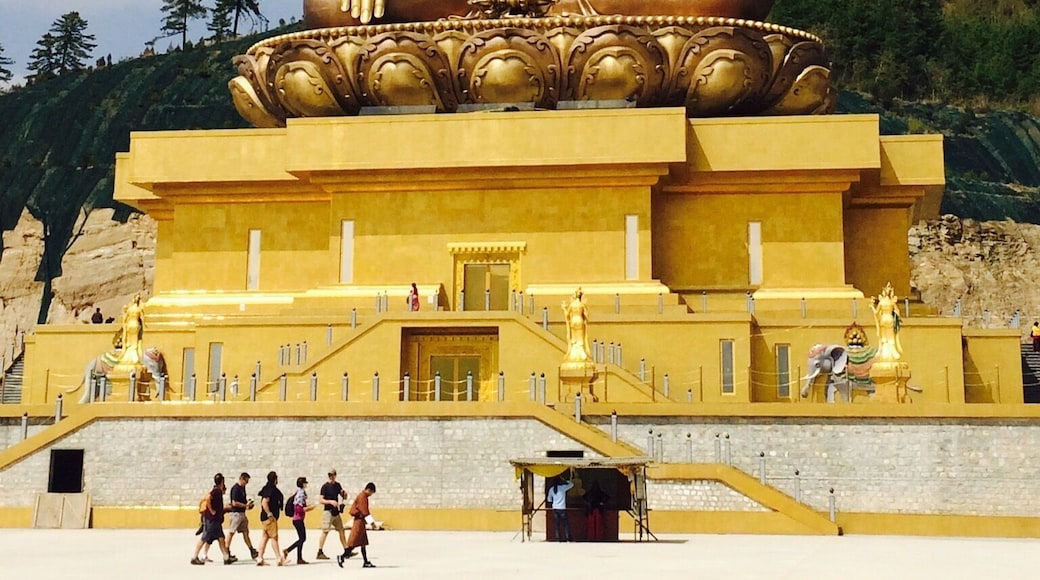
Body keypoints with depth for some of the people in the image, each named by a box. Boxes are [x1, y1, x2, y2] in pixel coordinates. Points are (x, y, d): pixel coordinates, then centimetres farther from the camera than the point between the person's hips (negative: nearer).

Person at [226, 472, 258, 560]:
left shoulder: (242, 487, 12)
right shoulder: (236, 488, -16)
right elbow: (234, 503, -21)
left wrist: (248, 503, 6)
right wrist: (246, 505, -15)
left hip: (242, 513, 10)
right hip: (236, 513, -10)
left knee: (245, 532, 12)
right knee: (231, 532, -3)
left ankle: (252, 551, 15)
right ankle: (227, 551, 2)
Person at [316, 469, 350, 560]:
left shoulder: (337, 485, 11)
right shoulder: (325, 486, -7)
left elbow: (344, 498, 18)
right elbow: (321, 500, -12)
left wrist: (344, 493, -4)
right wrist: (330, 501, -25)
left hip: (336, 512, 7)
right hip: (328, 511, -7)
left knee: (341, 530, 10)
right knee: (325, 532, -9)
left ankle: (346, 551, 17)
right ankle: (319, 553, -6)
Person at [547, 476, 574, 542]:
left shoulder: (552, 489, 3)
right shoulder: (563, 487, -7)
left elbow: (549, 499, 11)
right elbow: (571, 484, 8)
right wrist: (565, 481, 15)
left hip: (555, 508, 3)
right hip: (562, 508, -3)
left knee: (556, 524, 5)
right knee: (565, 524, 1)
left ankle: (558, 539, 2)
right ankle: (568, 539, -2)